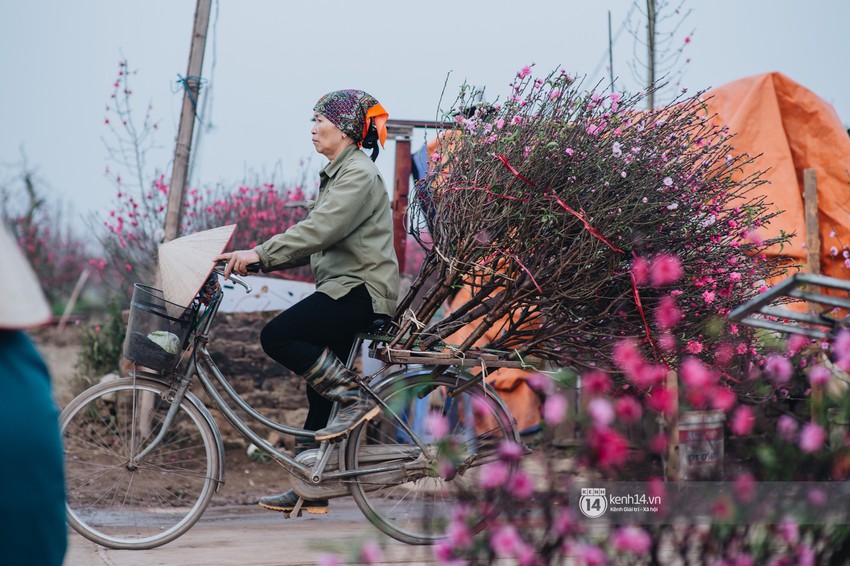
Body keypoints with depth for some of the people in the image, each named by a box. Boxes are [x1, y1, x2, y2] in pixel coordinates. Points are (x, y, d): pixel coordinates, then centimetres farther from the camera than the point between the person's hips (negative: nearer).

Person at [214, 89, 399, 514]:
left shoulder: (359, 175, -12)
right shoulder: (337, 174, 20)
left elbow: (319, 230, -24)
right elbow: (314, 238, 18)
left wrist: (259, 254, -25)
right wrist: (258, 259, 7)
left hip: (361, 289, -10)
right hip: (343, 288, 10)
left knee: (277, 336, -20)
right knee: (320, 390, 9)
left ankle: (355, 398, -13)